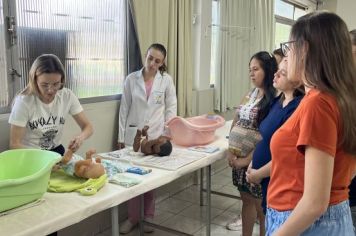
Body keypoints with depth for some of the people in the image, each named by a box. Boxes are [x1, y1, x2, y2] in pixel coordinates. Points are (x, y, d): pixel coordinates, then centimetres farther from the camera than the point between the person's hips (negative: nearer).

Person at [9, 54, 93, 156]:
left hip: (56, 150, 4)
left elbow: (88, 127, -4)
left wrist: (81, 137, -28)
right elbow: (14, 144, -15)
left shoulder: (68, 96, -11)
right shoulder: (24, 101, -20)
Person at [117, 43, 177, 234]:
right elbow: (124, 109, 3)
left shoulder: (167, 80, -1)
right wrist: (121, 136, 1)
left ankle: (148, 216, 26)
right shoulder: (131, 79, 0)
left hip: (156, 135, 0)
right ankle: (132, 217, 22)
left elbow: (171, 108, 3)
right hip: (133, 134, 0)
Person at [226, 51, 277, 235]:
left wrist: (247, 159, -14)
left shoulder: (273, 99, -17)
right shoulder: (251, 94, 7)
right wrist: (230, 150, 1)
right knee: (246, 199, 18)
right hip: (239, 157, 7)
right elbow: (236, 122, 10)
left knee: (261, 205, 9)